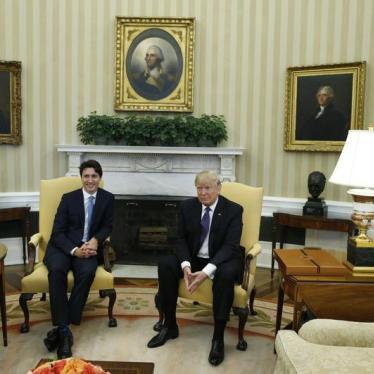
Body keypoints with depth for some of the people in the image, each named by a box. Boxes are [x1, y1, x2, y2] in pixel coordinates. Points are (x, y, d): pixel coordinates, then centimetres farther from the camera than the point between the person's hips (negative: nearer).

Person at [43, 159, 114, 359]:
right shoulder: (68, 198, 2)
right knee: (57, 269, -34)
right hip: (63, 247, 0)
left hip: (89, 248, 1)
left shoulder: (108, 198, 6)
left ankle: (62, 327, -26)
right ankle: (63, 328, -31)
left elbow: (107, 226, 11)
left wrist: (96, 240, -13)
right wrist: (74, 250, -21)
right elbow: (58, 232, -3)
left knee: (87, 272, -33)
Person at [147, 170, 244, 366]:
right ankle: (169, 325, -7)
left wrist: (206, 271, -32)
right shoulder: (187, 206, -1)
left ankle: (218, 336, -24)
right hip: (193, 258, 4)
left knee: (226, 273, -36)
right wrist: (186, 265, -23)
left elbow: (230, 246, -19)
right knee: (165, 265, -21)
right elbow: (181, 239, -2)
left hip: (222, 260, -3)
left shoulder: (233, 210, -11)